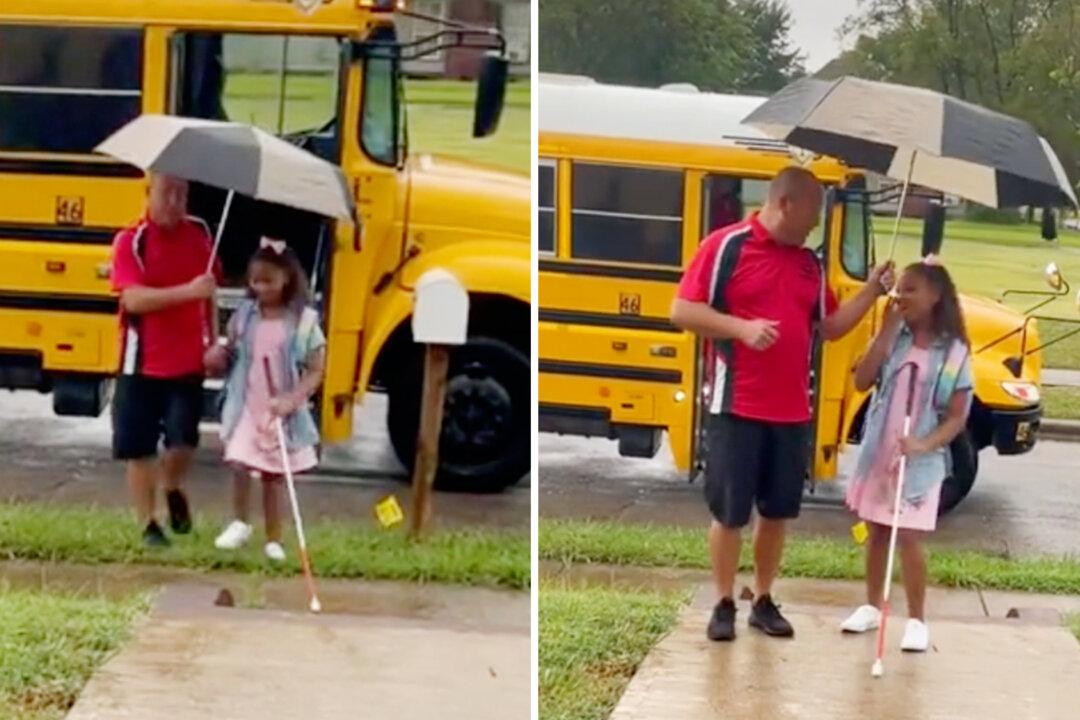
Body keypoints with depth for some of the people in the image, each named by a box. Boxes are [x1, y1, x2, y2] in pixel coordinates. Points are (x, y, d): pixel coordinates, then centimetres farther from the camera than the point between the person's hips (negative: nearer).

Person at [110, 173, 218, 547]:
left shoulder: (199, 233, 4)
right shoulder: (130, 240, -10)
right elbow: (134, 298, -22)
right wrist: (188, 291, -32)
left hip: (188, 363, 2)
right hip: (142, 363, -2)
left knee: (184, 439, -8)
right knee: (139, 448, 3)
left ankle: (173, 490, 24)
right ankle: (149, 524, 18)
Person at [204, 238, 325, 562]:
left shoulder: (303, 320, -9)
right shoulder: (244, 315, 0)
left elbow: (315, 371, -7)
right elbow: (229, 354, 12)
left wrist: (292, 399, -21)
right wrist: (217, 359, -12)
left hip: (280, 412, -1)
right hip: (246, 407, 1)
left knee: (273, 476, 8)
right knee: (239, 464, -15)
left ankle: (273, 540, 22)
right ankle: (240, 523, 7)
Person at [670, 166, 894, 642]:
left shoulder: (809, 262, 12)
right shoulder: (726, 246, -7)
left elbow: (830, 327, 16)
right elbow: (682, 311, -9)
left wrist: (873, 290, 6)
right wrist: (741, 327, -21)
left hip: (793, 411, 6)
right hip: (738, 407, -6)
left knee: (777, 510, 10)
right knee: (729, 512, 1)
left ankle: (764, 601, 22)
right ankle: (724, 605, 14)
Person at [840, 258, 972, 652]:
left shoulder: (953, 352, -8)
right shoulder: (892, 339, 0)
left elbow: (957, 417, -7)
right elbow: (862, 382, -13)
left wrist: (925, 445, -23)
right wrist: (886, 331, -15)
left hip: (919, 462, -4)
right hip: (877, 453, 4)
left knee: (909, 539, -4)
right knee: (876, 532, 14)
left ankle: (916, 620, 8)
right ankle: (872, 606, 28)